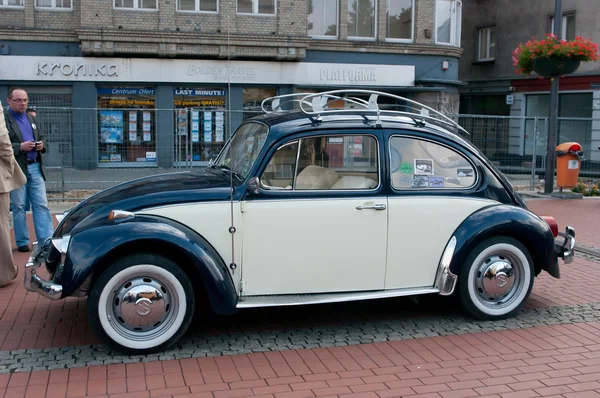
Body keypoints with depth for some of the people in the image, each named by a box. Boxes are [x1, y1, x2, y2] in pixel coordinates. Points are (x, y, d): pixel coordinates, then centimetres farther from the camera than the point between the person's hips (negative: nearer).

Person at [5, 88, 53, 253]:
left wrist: (41, 145, -1)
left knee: (41, 205, 3)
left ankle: (47, 240, 5)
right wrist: (20, 147, -22)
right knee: (19, 207, 4)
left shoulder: (32, 119, 15)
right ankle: (22, 242, 13)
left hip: (35, 167, 5)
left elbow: (41, 139, 21)